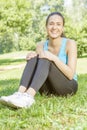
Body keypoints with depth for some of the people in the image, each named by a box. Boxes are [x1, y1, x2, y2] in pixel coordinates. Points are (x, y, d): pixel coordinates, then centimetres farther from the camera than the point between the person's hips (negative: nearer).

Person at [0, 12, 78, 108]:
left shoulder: (70, 43, -10)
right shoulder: (41, 46, 2)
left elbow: (70, 74, -17)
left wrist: (54, 58, -30)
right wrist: (32, 57, -20)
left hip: (68, 87, -4)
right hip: (48, 90, 4)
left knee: (45, 60, -28)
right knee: (34, 57, -20)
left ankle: (28, 97, -48)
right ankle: (20, 93, -38)